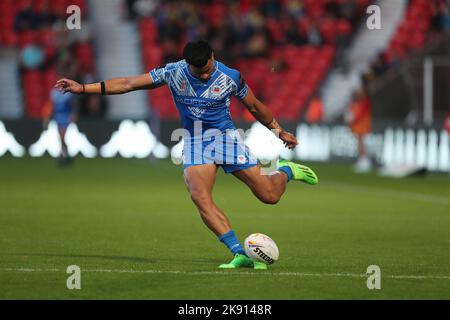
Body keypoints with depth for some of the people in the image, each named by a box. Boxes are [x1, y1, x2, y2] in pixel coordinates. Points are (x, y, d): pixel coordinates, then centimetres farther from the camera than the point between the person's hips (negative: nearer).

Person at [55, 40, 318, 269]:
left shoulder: (230, 77, -12)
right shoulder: (173, 73, -9)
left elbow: (255, 106, 6)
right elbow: (128, 84, -7)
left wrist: (279, 131, 12)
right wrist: (82, 88, -10)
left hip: (225, 136, -1)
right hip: (194, 143, 2)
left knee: (269, 195, -6)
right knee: (200, 198, -23)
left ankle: (285, 171, 32)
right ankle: (240, 254, -23)